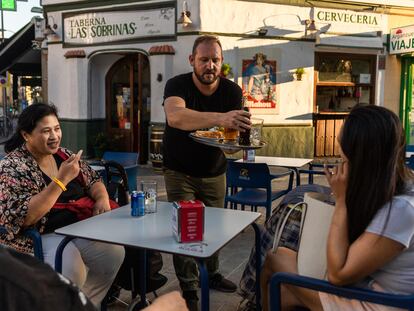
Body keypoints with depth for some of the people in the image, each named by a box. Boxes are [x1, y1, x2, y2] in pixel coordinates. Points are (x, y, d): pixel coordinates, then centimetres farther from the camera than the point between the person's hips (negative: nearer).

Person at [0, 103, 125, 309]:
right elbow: (24, 217, -21)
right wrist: (62, 180, -27)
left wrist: (102, 198, -6)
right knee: (72, 273, -31)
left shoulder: (64, 155, 8)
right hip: (40, 237, -6)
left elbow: (93, 181, 18)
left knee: (115, 252, -16)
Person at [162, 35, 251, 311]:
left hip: (214, 171, 4)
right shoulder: (178, 85, -21)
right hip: (180, 172, -3)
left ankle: (212, 273, 38)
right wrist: (220, 118, -57)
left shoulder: (232, 91, -10)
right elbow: (175, 116, -44)